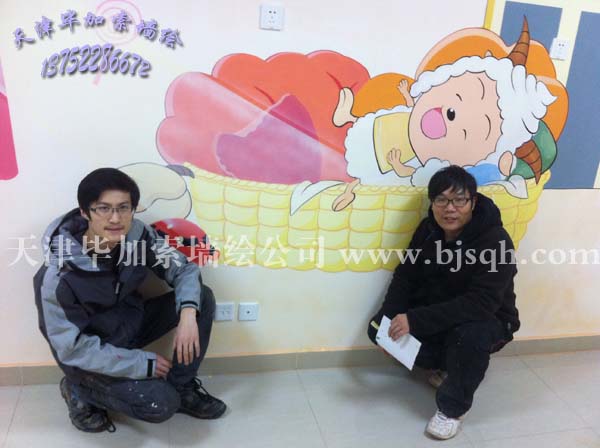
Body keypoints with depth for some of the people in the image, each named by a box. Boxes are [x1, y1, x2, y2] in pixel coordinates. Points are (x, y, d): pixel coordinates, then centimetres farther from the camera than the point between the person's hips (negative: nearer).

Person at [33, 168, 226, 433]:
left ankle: (182, 388, 2)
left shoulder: (137, 235, -18)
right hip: (88, 355, -5)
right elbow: (73, 349, -23)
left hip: (131, 322, 5)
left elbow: (183, 269, -9)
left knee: (203, 297, -13)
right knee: (161, 404, -21)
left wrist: (188, 313, -30)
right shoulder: (58, 276, -29)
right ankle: (80, 389, 5)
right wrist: (144, 363, -21)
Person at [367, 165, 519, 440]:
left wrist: (415, 321, -41)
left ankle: (452, 408, -10)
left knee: (471, 336, -39)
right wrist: (386, 319, -19)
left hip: (486, 321, -5)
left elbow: (480, 304, -35)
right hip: (434, 312, 6)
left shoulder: (496, 242, -26)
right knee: (378, 329, -11)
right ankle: (444, 364, 11)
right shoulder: (427, 230, -7)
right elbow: (405, 276, -2)